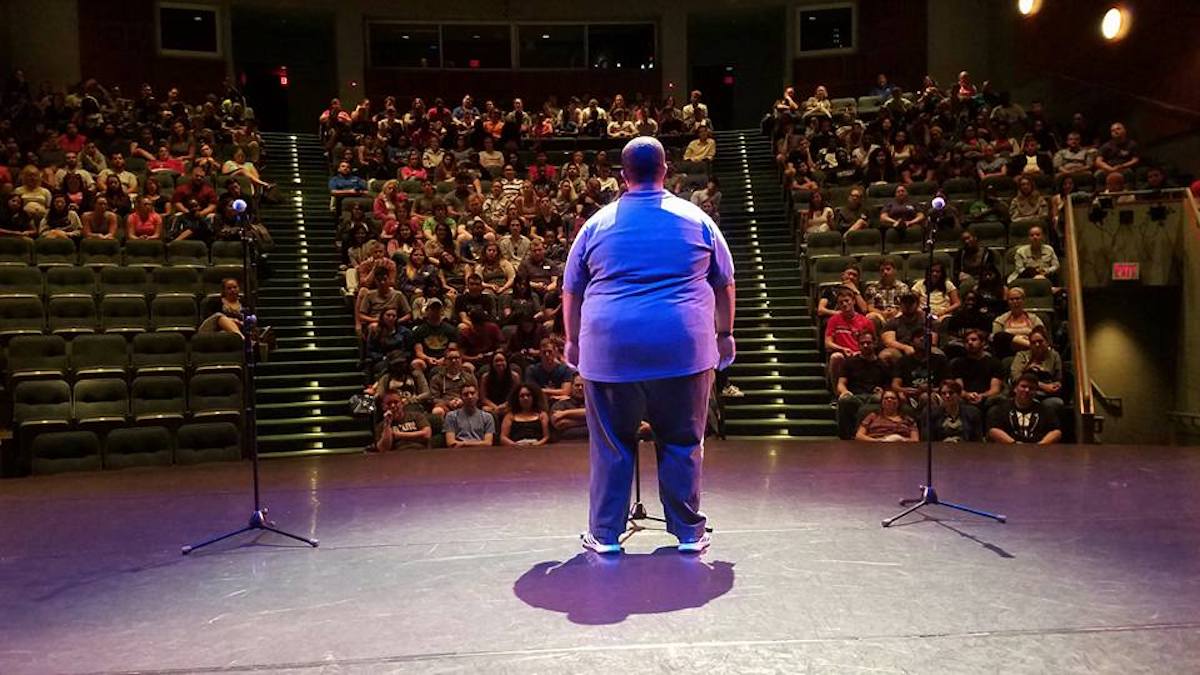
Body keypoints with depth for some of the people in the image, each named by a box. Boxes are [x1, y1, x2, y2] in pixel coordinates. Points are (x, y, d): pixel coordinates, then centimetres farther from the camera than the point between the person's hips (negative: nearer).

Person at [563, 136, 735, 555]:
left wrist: (573, 341, 23)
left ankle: (605, 534, 19)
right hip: (683, 346, 0)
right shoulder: (696, 219, 8)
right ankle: (688, 532, 20)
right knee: (682, 443, 10)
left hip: (610, 348, 0)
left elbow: (571, 291, 12)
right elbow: (724, 284, 14)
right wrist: (724, 334, 24)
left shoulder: (598, 223, 8)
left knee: (611, 445, 10)